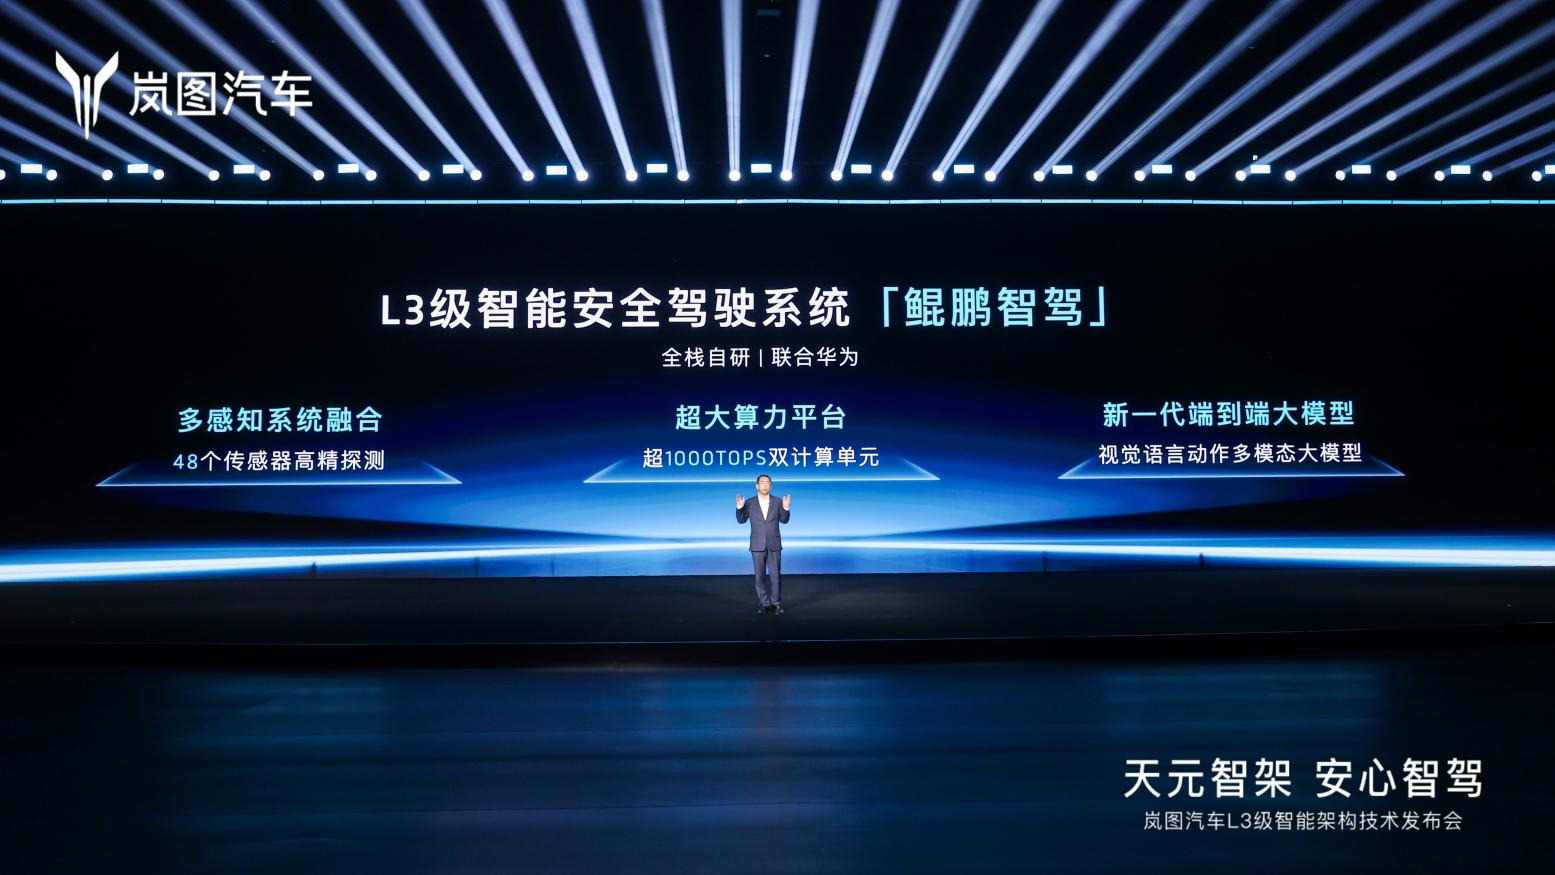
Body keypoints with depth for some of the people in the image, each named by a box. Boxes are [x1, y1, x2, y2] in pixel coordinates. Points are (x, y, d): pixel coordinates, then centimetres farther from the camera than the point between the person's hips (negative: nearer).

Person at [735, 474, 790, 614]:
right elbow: (741, 520, 3)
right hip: (758, 545, 0)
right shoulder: (750, 503, 0)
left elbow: (784, 520, 4)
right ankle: (764, 603, 12)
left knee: (776, 575, 1)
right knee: (760, 576, 3)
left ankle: (775, 602, 15)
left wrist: (786, 508, -14)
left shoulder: (777, 502, 2)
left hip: (774, 544, 0)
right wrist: (739, 508, -14)